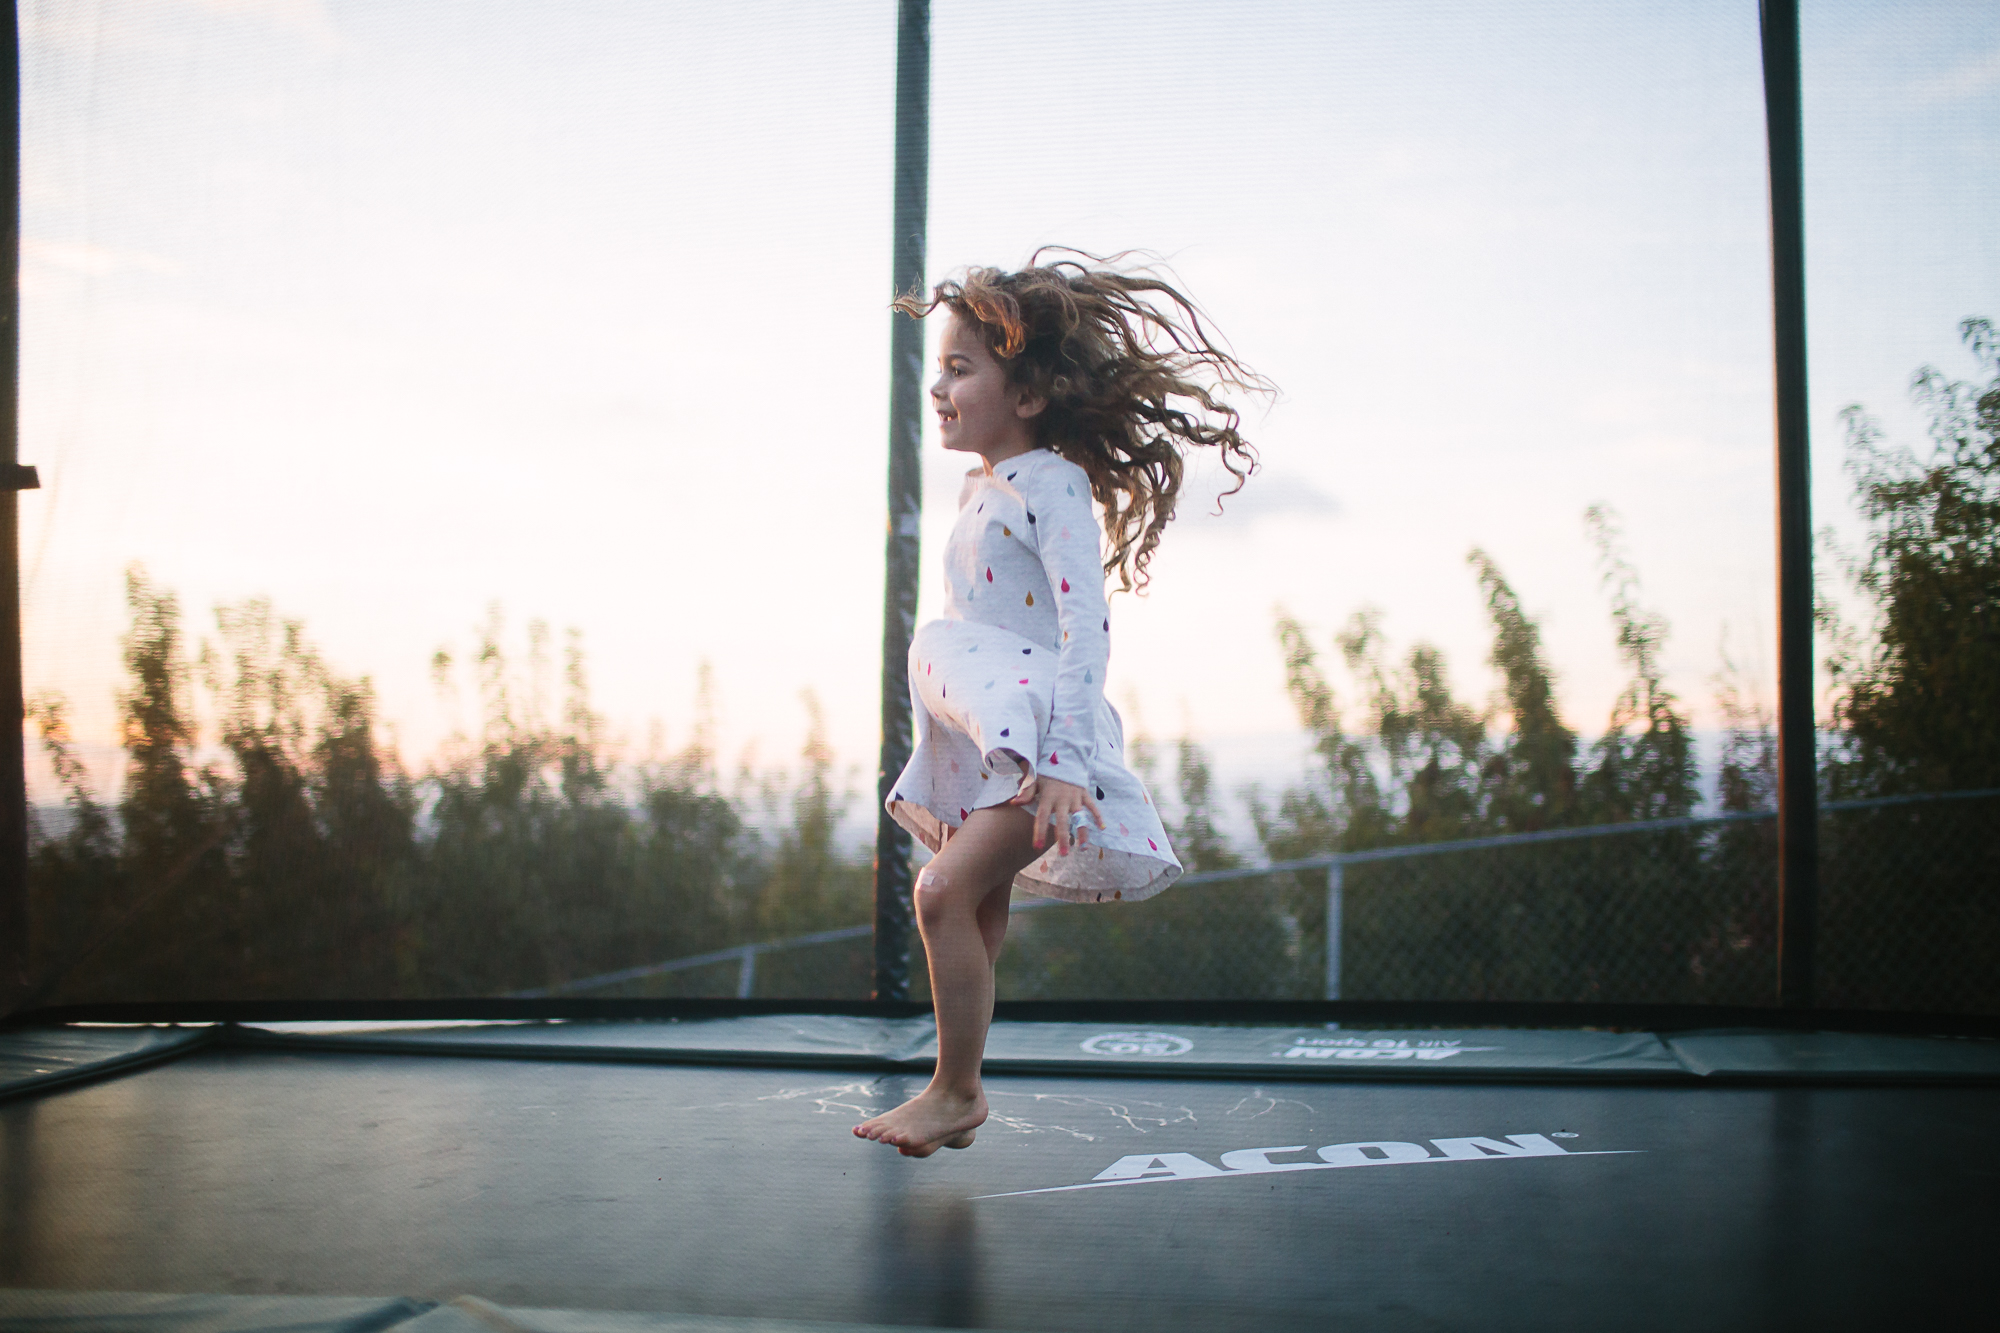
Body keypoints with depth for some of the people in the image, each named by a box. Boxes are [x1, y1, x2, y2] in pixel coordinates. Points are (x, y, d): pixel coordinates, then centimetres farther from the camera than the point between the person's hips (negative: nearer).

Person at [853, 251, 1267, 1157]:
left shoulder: (1049, 482, -12)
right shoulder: (982, 491, 14)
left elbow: (1085, 627, -21)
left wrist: (1065, 759, -29)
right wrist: (932, 772, 24)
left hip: (1042, 742, -9)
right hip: (984, 744, 9)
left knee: (944, 890, -18)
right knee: (978, 909, 13)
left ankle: (956, 1092, -5)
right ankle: (955, 1090, 23)